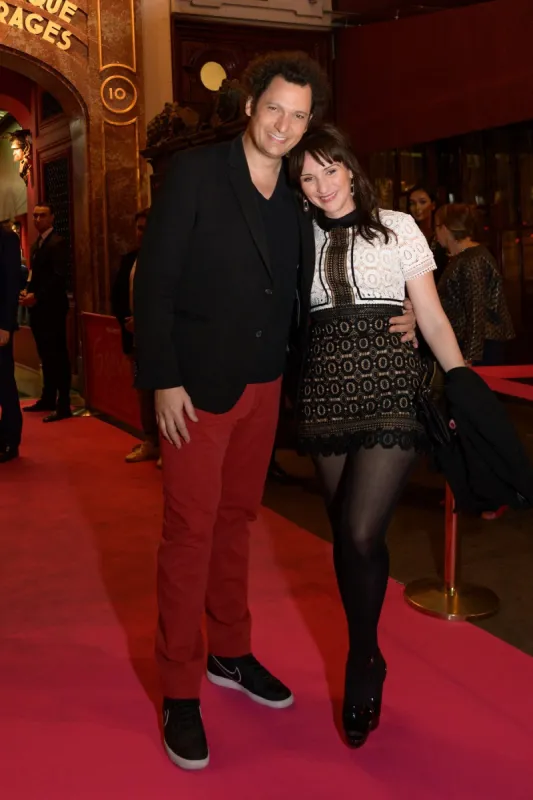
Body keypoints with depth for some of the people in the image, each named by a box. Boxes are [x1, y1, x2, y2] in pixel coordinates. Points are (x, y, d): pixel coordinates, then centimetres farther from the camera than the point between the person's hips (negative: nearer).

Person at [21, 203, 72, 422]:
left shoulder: (58, 242, -10)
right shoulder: (37, 244, 18)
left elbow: (59, 276, -18)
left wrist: (36, 296, -20)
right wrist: (27, 291, 1)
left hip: (52, 307, -9)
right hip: (38, 308, 9)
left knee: (58, 356, -7)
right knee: (46, 356, 14)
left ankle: (64, 406, -5)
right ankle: (48, 399, 23)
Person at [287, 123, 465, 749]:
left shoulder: (398, 228, 3)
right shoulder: (302, 238, 10)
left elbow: (433, 321, 3)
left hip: (390, 391, -3)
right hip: (326, 394, 3)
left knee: (361, 533, -13)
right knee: (344, 533, 9)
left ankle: (360, 663, 10)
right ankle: (368, 658, 28)